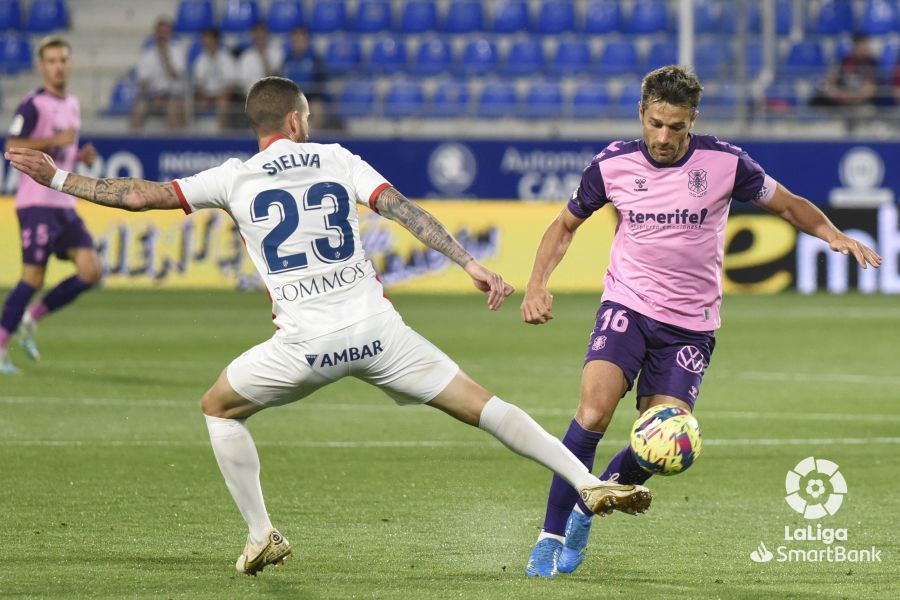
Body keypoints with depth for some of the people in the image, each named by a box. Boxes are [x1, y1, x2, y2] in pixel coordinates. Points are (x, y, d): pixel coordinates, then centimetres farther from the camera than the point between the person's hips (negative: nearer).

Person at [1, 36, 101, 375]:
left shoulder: (72, 105, 16)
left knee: (91, 271, -5)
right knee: (33, 277, -10)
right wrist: (55, 140, -24)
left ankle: (31, 320, 9)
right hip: (36, 203, -8)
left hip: (65, 204, 8)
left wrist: (81, 156, 8)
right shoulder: (34, 105, -9)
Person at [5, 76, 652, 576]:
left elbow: (142, 195, 7)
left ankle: (261, 535, 16)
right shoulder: (339, 160, 10)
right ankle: (589, 483, -6)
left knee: (220, 407, 24)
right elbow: (404, 209, -2)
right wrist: (469, 262, -6)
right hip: (375, 328, 1)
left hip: (307, 342, -1)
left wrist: (59, 178, 17)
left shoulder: (235, 179, 6)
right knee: (479, 404, 5)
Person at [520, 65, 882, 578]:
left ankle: (589, 506, 23)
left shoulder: (724, 162, -9)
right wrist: (537, 285, -2)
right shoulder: (612, 165, -6)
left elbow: (788, 205, 6)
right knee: (593, 413, -23)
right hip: (627, 305, 0)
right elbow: (567, 224, 12)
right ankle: (551, 536, -12)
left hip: (690, 324, 1)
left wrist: (834, 235, -13)